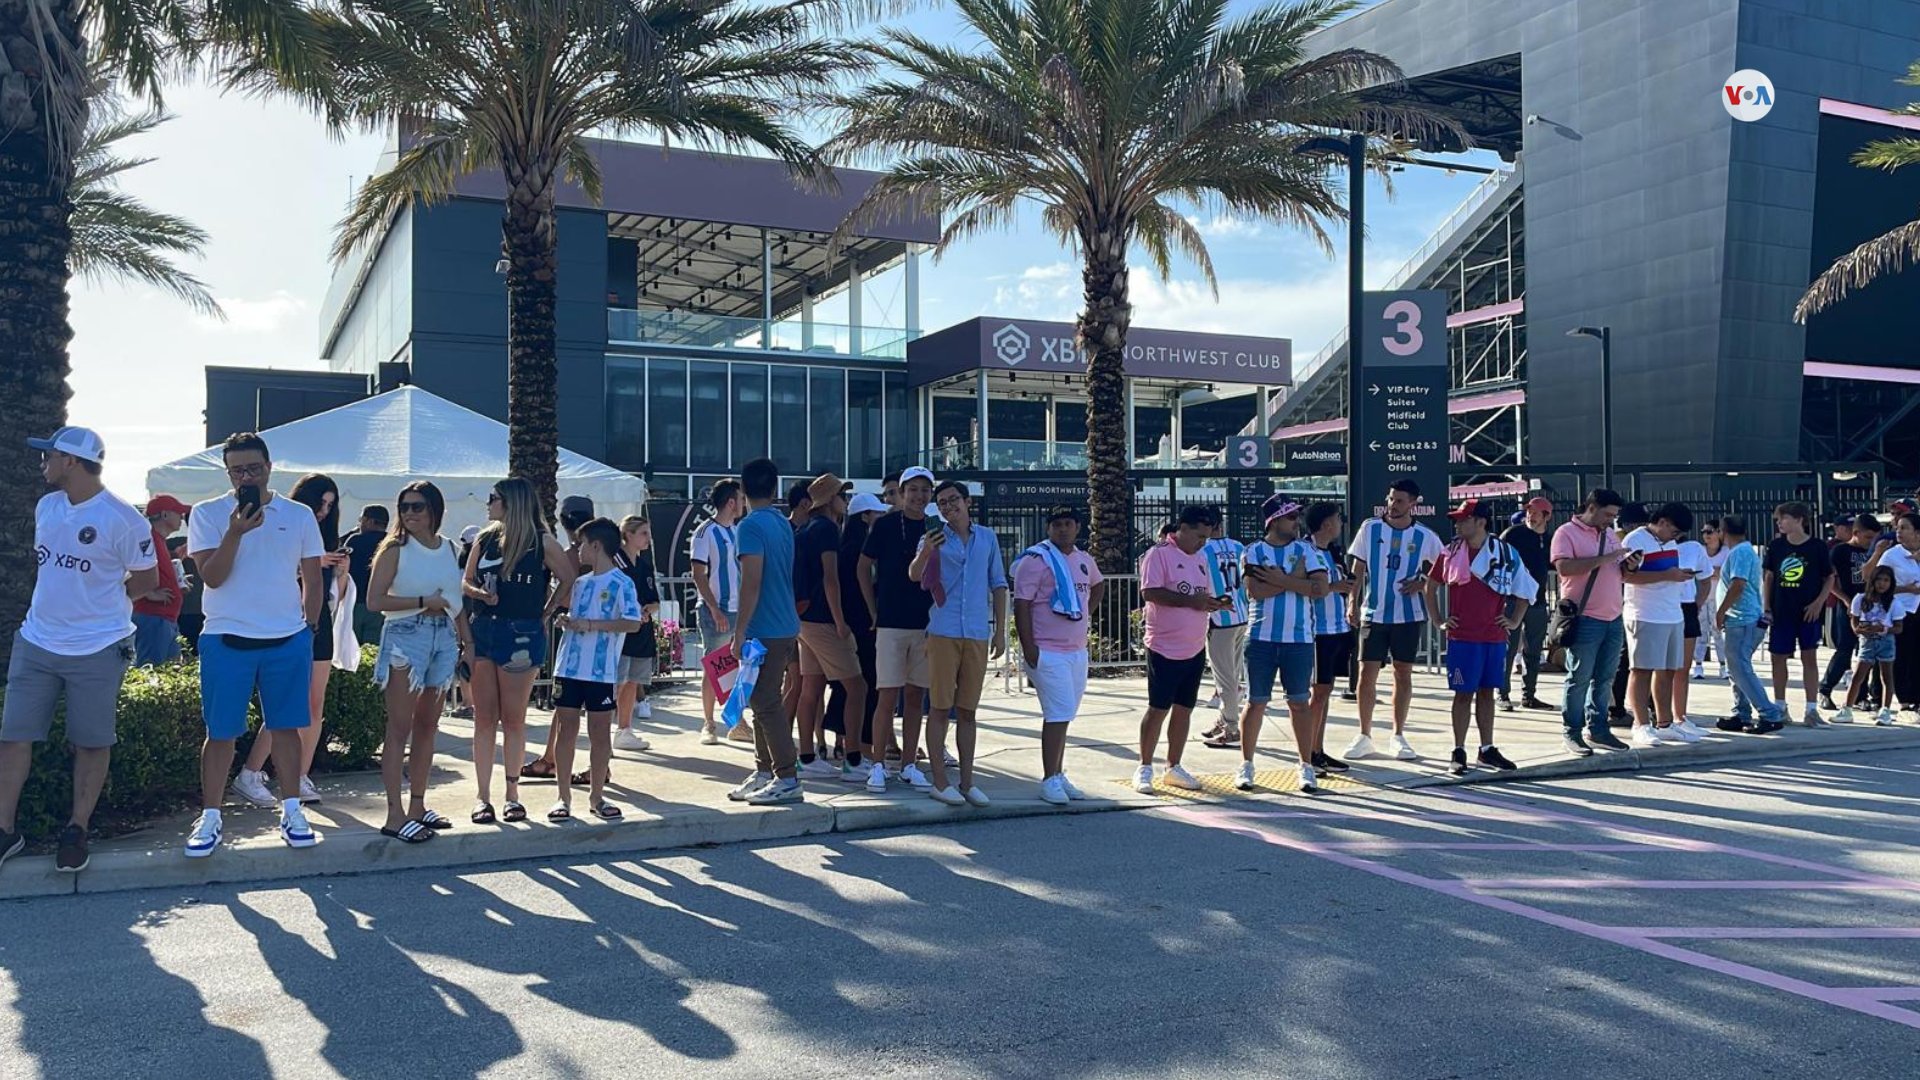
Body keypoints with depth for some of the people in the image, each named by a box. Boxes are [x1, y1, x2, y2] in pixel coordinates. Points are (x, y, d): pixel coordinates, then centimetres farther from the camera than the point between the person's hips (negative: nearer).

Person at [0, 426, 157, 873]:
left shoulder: (122, 519, -13)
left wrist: (99, 601, -4)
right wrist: (65, 600, 13)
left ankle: (77, 829, 18)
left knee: (91, 742, 5)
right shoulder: (46, 506, 7)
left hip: (97, 649, -6)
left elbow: (148, 578, -5)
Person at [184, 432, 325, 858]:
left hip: (288, 640, 2)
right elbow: (211, 577, -9)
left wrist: (309, 629, 6)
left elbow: (312, 579, 12)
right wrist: (235, 532, -22)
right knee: (220, 732, 3)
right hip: (226, 638, -2)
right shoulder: (207, 513, 0)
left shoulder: (300, 516, 6)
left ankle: (291, 811, 16)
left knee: (285, 726, 7)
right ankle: (210, 817, 12)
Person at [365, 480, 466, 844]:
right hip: (406, 639, -6)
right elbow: (374, 600, -12)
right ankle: (395, 815, -4)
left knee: (427, 726, 11)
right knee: (400, 729, -5)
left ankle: (418, 806, 20)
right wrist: (423, 602, -17)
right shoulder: (395, 549, -4)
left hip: (444, 639, 6)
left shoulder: (448, 547, 12)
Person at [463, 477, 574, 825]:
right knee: (484, 718, 4)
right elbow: (465, 582, 14)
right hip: (482, 630, 3)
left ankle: (512, 793, 16)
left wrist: (545, 614, 0)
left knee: (513, 718, 5)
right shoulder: (485, 539, 9)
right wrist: (479, 593, -7)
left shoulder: (542, 542, -3)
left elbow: (570, 580, -1)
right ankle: (483, 796, 9)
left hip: (521, 636, -3)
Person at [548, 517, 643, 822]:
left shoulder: (621, 583, -7)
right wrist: (565, 621, 2)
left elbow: (634, 623, -17)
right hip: (569, 668, 5)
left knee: (600, 733, 5)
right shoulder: (580, 583, 14)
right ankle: (563, 797, 13)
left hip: (601, 671, -5)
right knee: (566, 731, 5)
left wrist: (589, 624, -18)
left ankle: (596, 796, 16)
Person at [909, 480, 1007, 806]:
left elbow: (998, 585, 13)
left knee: (968, 710, 8)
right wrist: (924, 553, -34)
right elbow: (914, 576, -12)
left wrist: (1000, 631, 8)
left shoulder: (987, 537, 10)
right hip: (943, 632, -2)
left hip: (978, 634, 2)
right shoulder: (935, 538, 3)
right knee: (940, 708, 0)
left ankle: (967, 781, 13)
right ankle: (940, 782, 5)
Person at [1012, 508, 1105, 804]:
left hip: (1078, 650, 7)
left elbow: (1099, 585, 35)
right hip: (1047, 651, -7)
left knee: (1063, 715, 12)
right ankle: (1050, 780, -2)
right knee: (1059, 714, -10)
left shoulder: (1084, 560, 13)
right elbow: (1021, 604, -14)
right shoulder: (1036, 559, -10)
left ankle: (1057, 775, 21)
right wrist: (1028, 647, -19)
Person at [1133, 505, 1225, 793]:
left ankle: (1173, 768, 21)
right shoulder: (1159, 554, -9)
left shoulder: (1200, 560, 15)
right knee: (1158, 709, -2)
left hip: (1195, 649, 7)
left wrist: (1216, 604, -1)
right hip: (1165, 648, -7)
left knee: (1184, 709, 11)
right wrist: (1190, 600, -22)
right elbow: (1150, 592, -19)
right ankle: (1144, 769, 9)